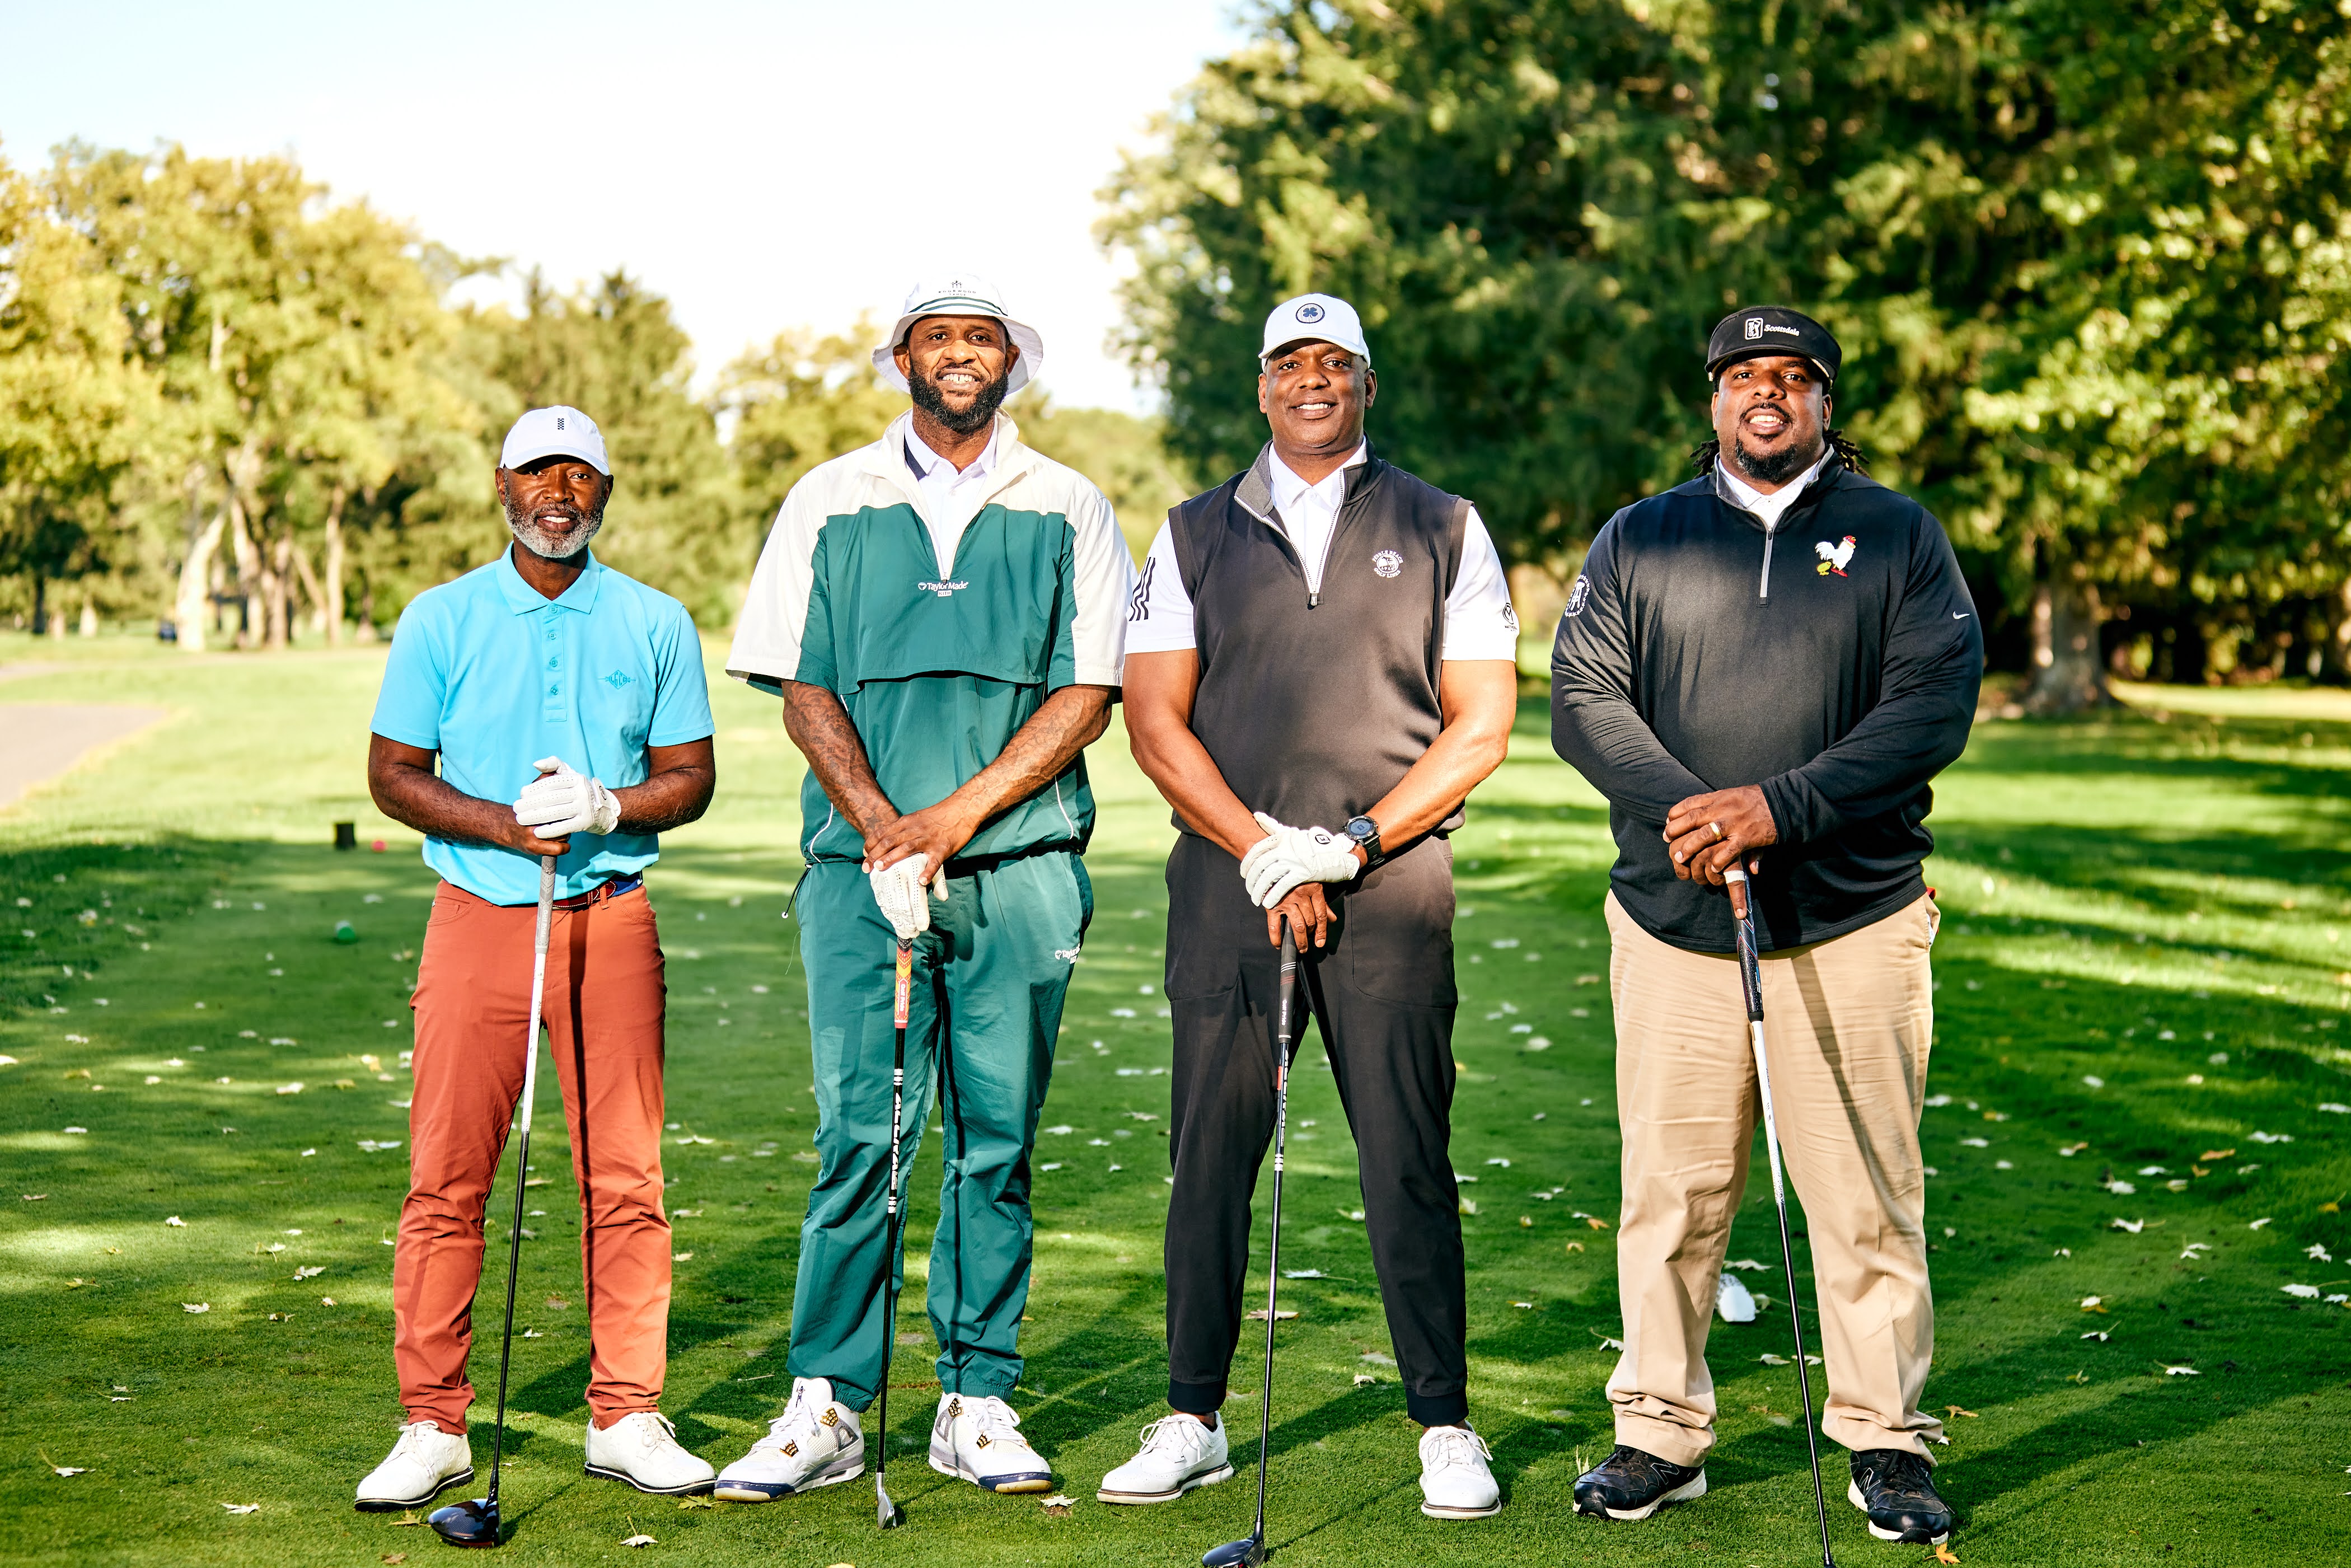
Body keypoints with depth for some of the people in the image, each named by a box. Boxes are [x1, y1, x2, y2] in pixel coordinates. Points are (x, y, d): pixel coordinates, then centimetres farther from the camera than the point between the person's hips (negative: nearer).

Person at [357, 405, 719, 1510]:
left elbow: (690, 776, 8)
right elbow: (392, 773, 4)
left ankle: (626, 1418, 10)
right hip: (477, 915, -1)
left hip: (613, 919, 1)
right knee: (447, 1179, -2)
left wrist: (604, 807, -13)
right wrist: (507, 824, -12)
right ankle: (433, 1427, 7)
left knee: (625, 1180, 0)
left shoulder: (657, 624, 8)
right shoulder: (440, 620, 6)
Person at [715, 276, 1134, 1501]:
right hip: (860, 863, 0)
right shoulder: (831, 502, 9)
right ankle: (827, 1409, 3)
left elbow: (1087, 697, 1)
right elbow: (802, 692, 5)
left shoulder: (1067, 511, 8)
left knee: (996, 1144, 4)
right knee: (859, 1137, -4)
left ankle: (977, 1405, 12)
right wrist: (881, 831, -9)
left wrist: (955, 815, -10)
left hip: (1020, 871, 1)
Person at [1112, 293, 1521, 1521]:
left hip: (1391, 879, -1)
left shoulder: (1443, 530, 9)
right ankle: (1194, 1420, 14)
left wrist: (1350, 844, -8)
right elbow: (1154, 720, 6)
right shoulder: (1195, 534, 12)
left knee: (1408, 1161, -2)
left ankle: (1444, 1427, 8)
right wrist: (1263, 853, -6)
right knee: (1210, 1154, 3)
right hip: (1225, 875, 2)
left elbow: (1481, 725, 3)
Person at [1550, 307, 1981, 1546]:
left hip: (1854, 919, -1)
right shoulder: (1638, 539, 11)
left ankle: (1886, 1440, 14)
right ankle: (1660, 1431, 16)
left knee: (1868, 1195, 2)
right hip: (1670, 919, 1)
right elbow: (1582, 696, 3)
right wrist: (1677, 807, -15)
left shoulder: (1898, 535, 7)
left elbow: (1934, 703, -5)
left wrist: (1780, 807, -16)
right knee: (1670, 1190, 5)